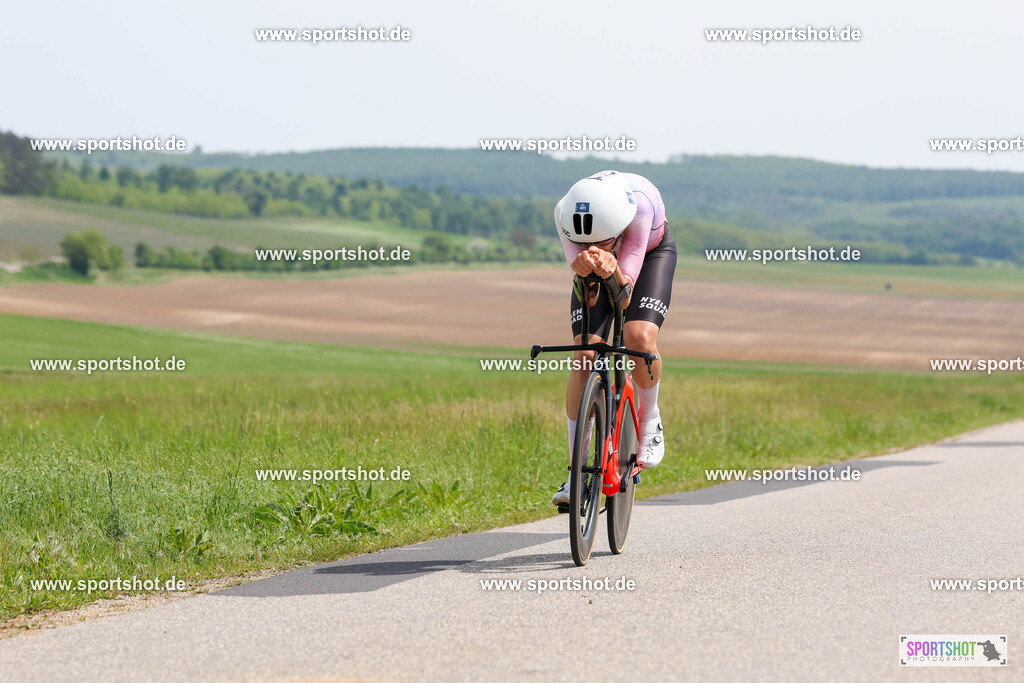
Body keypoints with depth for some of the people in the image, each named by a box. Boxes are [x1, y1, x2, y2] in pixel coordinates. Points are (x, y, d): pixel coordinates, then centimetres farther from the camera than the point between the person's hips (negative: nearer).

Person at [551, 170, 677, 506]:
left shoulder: (639, 204, -43)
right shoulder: (565, 212, -37)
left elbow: (624, 297, -43)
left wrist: (613, 270, -64)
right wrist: (584, 266, -62)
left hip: (650, 252, -2)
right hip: (603, 265, 2)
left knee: (640, 339, -28)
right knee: (583, 359, -13)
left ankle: (649, 420, 3)